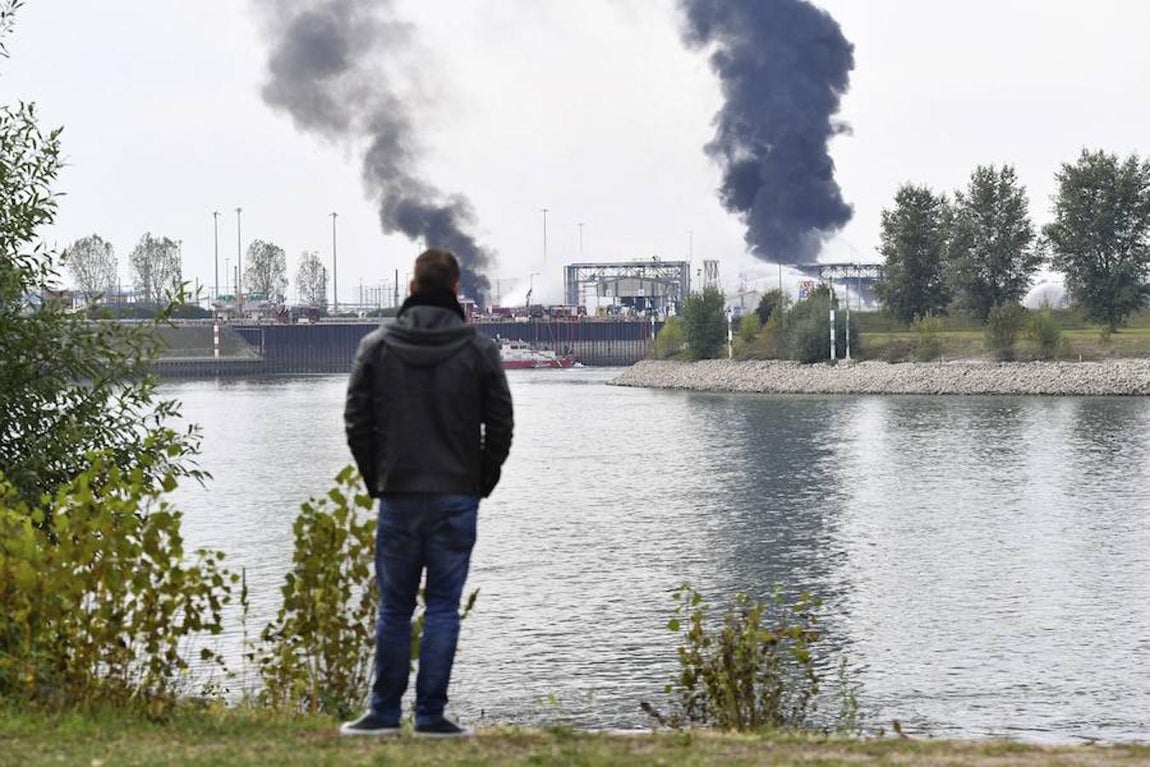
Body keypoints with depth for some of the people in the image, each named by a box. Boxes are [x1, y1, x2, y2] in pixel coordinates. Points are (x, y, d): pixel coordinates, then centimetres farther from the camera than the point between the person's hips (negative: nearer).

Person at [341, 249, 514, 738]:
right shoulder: (479, 350, -3)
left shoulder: (376, 347, 0)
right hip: (457, 497, -1)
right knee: (443, 607, 2)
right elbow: (500, 425, -1)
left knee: (394, 608, 9)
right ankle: (431, 716, 2)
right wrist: (483, 482, 11)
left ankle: (384, 713, 11)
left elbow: (357, 422, 1)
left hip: (397, 496, 1)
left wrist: (376, 479, 12)